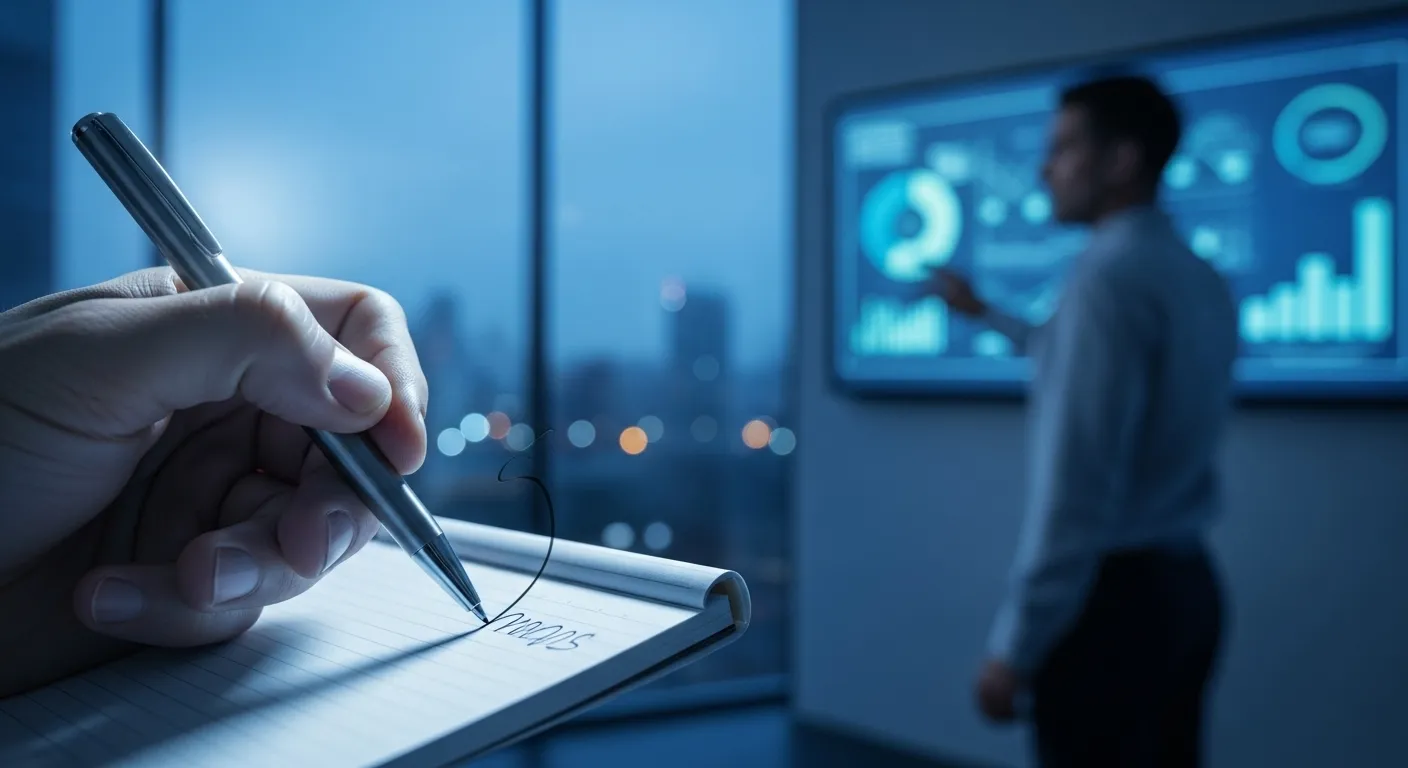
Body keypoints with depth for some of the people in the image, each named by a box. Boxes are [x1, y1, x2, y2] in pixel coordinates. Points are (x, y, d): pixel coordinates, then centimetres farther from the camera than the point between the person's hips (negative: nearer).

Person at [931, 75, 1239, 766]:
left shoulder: (1107, 276, -16)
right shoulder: (1200, 279, 11)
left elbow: (1074, 482, -22)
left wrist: (1015, 644, -18)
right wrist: (987, 314, 40)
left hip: (1112, 593, -9)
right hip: (1184, 583, 9)